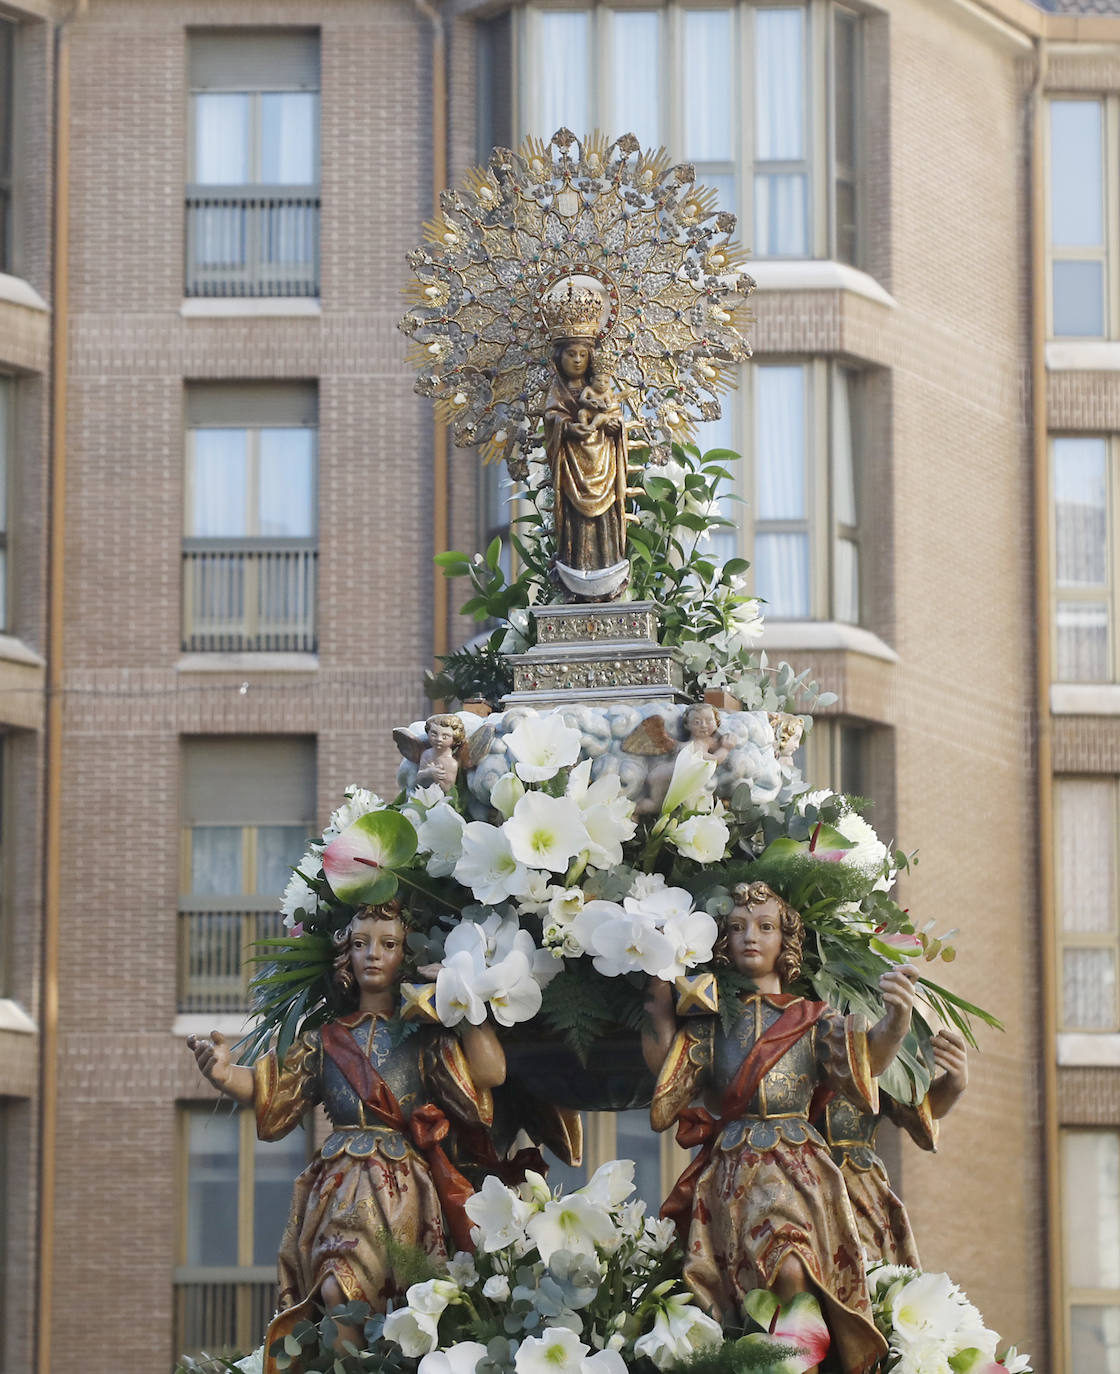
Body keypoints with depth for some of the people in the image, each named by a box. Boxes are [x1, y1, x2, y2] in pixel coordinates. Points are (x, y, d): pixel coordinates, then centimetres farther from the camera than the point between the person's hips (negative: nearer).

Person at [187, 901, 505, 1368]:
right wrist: (226, 1075, -13)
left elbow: (490, 1072, -3)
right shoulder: (327, 1039, 18)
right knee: (337, 1295, -18)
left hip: (403, 1190, -3)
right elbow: (274, 1092, 8)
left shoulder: (423, 1037, 11)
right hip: (339, 1187, 3)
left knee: (343, 1291, -24)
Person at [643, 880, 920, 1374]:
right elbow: (666, 1069, 3)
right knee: (785, 1271, -24)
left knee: (795, 1269, -27)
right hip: (733, 1165, 0)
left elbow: (867, 1054, -4)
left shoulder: (811, 1018, 14)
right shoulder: (711, 1020, 17)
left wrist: (895, 1020, -26)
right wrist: (662, 1006, -6)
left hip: (799, 1163, 0)